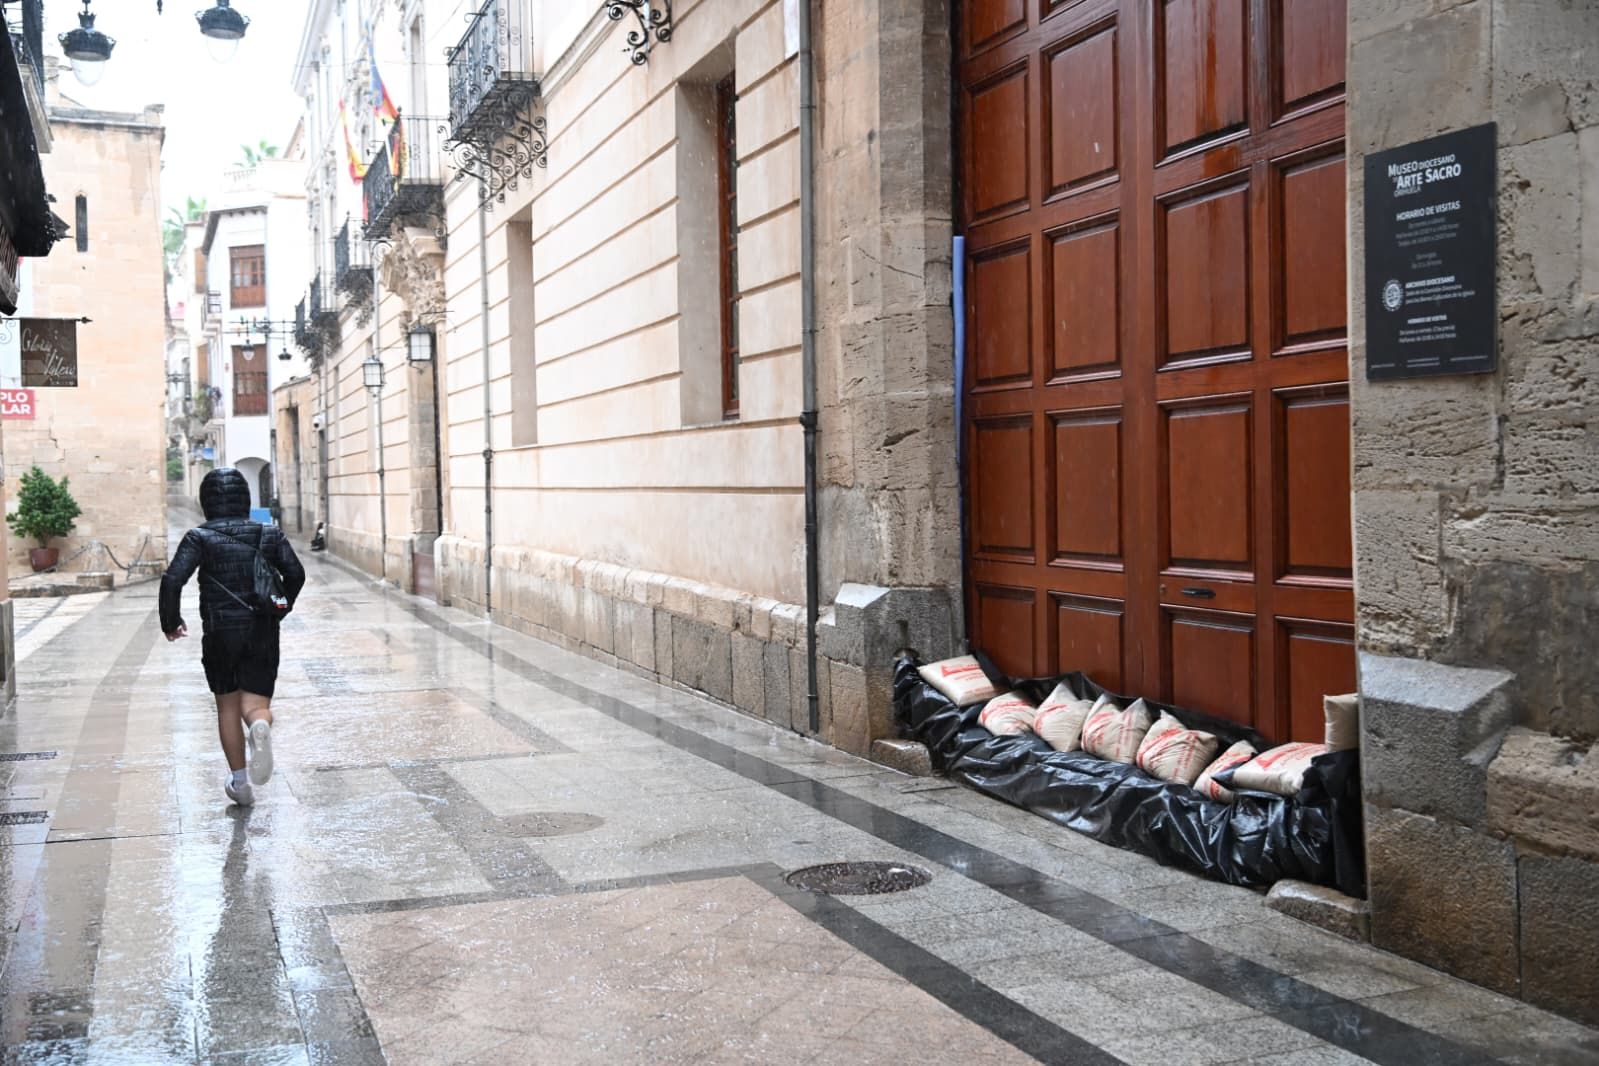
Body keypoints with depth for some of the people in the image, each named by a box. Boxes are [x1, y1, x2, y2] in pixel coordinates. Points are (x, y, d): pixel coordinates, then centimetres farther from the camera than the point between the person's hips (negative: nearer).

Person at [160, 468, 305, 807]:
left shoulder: (200, 537, -4)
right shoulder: (270, 534, 4)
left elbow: (172, 580, -13)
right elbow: (295, 574, 1)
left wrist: (171, 622, 1)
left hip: (220, 633, -1)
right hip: (263, 633, 1)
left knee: (228, 706, 14)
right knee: (255, 702, 3)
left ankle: (240, 782, 16)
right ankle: (260, 727, -34)